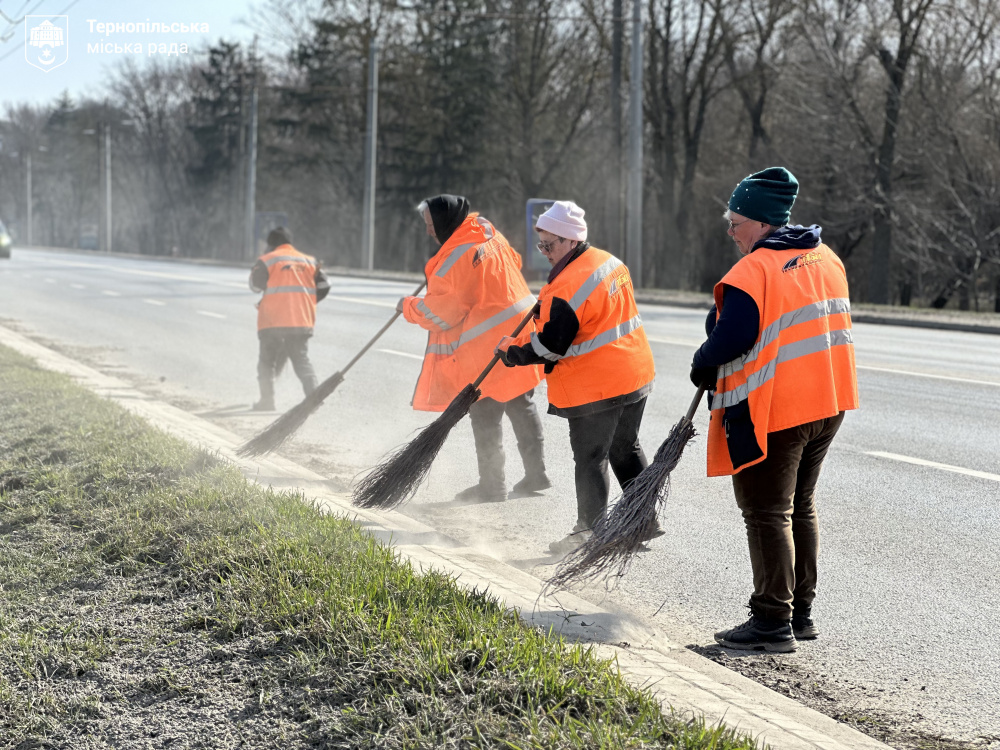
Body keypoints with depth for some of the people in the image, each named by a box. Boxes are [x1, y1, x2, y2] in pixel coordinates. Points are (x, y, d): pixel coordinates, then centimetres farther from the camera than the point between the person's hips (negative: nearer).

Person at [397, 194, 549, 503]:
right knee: (521, 406, 17)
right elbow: (514, 261, 28)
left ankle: (492, 485, 7)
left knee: (485, 416, 1)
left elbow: (439, 312, -16)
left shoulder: (457, 257, -19)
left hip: (489, 348, -9)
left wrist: (408, 307, 3)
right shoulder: (490, 235, 8)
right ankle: (535, 474, 22)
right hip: (521, 328, 9)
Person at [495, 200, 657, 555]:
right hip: (637, 376, 9)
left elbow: (549, 347, -21)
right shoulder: (611, 262, 5)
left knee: (589, 459, 4)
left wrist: (510, 351, -5)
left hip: (595, 389, -9)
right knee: (626, 449, 22)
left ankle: (590, 530, 13)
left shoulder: (567, 287, -24)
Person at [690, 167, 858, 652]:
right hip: (828, 402, 8)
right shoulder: (826, 260, 9)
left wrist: (702, 366, -2)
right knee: (800, 507, 18)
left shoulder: (753, 271, -17)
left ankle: (772, 621, 2)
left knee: (767, 513, 0)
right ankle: (801, 612, 25)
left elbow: (731, 339, -23)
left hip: (772, 410, -8)